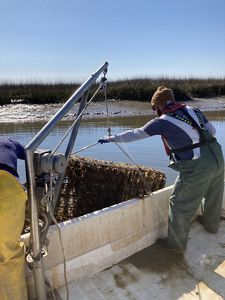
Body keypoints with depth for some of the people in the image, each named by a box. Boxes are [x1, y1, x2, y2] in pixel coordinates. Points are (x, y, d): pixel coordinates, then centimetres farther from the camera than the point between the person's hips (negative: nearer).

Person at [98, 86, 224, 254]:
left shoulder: (162, 122, -6)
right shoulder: (194, 110, 9)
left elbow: (134, 134, 1)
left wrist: (110, 139, 13)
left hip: (197, 166, -7)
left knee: (180, 204, 9)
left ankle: (176, 243, 26)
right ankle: (211, 224, 57)